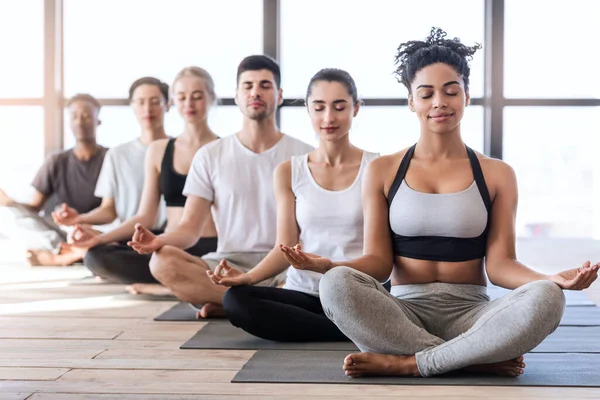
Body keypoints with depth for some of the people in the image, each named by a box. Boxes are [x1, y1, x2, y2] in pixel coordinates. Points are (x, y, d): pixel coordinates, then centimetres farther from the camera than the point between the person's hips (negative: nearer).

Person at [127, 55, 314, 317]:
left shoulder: (304, 156, 7)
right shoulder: (210, 156, 10)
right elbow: (190, 228, 5)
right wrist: (160, 241, -19)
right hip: (228, 265, 1)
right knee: (162, 262, -28)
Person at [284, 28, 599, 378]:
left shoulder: (497, 175, 9)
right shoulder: (383, 172, 8)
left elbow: (499, 263, 1)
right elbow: (378, 261, 2)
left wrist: (551, 279, -20)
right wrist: (327, 265, -19)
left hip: (470, 313, 0)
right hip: (404, 315, 0)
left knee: (546, 299, -31)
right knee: (337, 284, -32)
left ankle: (407, 363, -25)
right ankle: (481, 360, -25)